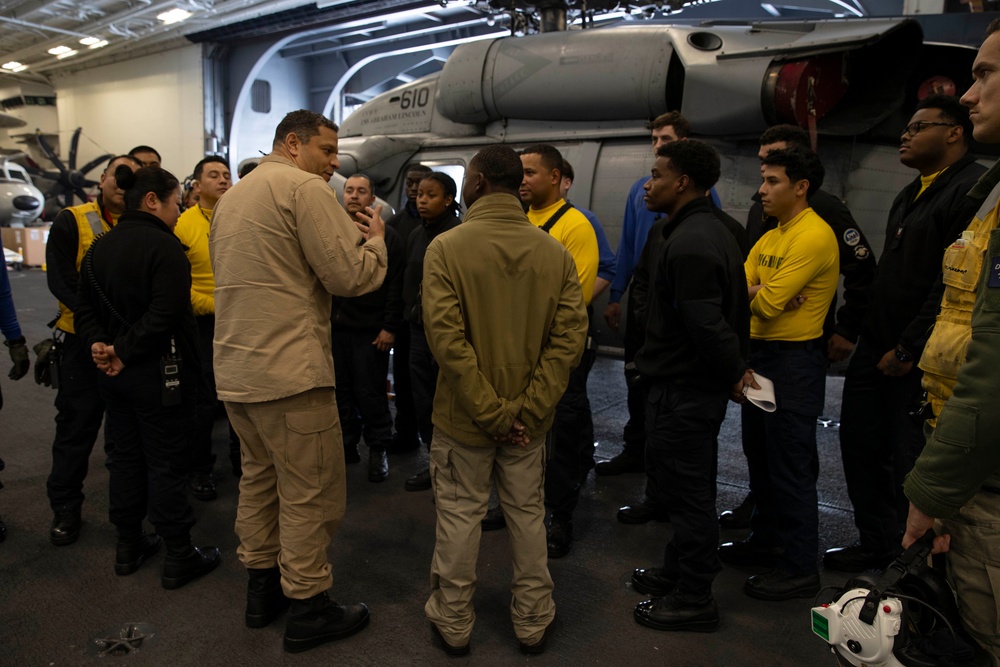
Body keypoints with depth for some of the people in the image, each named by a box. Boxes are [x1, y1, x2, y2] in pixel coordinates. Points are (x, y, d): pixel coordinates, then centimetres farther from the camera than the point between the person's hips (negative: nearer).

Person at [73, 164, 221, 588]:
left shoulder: (100, 247, 9)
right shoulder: (164, 246, -18)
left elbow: (85, 307, 7)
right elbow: (164, 315, -26)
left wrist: (99, 344, -6)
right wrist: (125, 353, -17)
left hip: (114, 374, 8)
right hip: (159, 372, -8)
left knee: (125, 454, 17)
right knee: (165, 461, 0)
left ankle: (128, 546, 29)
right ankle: (179, 557, 11)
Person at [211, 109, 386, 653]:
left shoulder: (233, 195, 17)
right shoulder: (305, 188, -12)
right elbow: (352, 276, -17)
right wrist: (375, 240, 3)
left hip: (234, 368, 10)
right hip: (289, 373, -9)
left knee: (258, 478, 19)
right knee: (310, 493, 2)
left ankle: (261, 589, 33)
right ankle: (307, 610, 14)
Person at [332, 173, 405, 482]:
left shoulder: (387, 236, 0)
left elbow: (395, 286, -5)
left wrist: (390, 327, -10)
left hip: (370, 330, -4)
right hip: (335, 328, 4)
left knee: (370, 393, 1)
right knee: (341, 391, 8)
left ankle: (378, 449, 16)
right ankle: (347, 445, 23)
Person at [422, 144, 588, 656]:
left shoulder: (447, 247, -13)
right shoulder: (555, 252, -4)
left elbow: (446, 337, -20)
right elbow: (570, 336, -10)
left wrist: (488, 411, -16)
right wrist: (525, 409, -12)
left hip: (464, 417, -2)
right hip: (527, 419, 3)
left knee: (459, 513, 13)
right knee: (527, 512, 17)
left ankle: (453, 622, 31)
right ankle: (532, 623, 32)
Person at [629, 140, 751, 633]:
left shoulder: (688, 245, -22)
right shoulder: (713, 231, 13)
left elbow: (706, 326, -26)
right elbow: (732, 311, 18)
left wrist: (733, 373, -11)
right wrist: (735, 369, 14)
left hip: (682, 392, -11)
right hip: (699, 384, 11)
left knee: (685, 490, 2)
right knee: (687, 486, 21)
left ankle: (693, 601, 18)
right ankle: (678, 572, 39)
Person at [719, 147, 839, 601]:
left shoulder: (814, 236, -16)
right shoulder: (770, 236, 13)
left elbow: (768, 303, -22)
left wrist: (751, 292, -2)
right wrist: (763, 293, -17)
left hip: (794, 360, -9)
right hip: (760, 353, 9)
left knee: (791, 465, -1)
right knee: (759, 456, 18)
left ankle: (800, 567, 13)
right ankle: (767, 540, 34)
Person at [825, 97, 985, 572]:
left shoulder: (973, 190, -13)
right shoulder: (911, 195, 18)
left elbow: (955, 283, -21)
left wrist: (909, 349, -18)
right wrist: (860, 331, 12)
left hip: (917, 360, -9)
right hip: (877, 348, 9)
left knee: (909, 462, 1)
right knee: (860, 445, 14)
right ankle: (876, 544, 30)